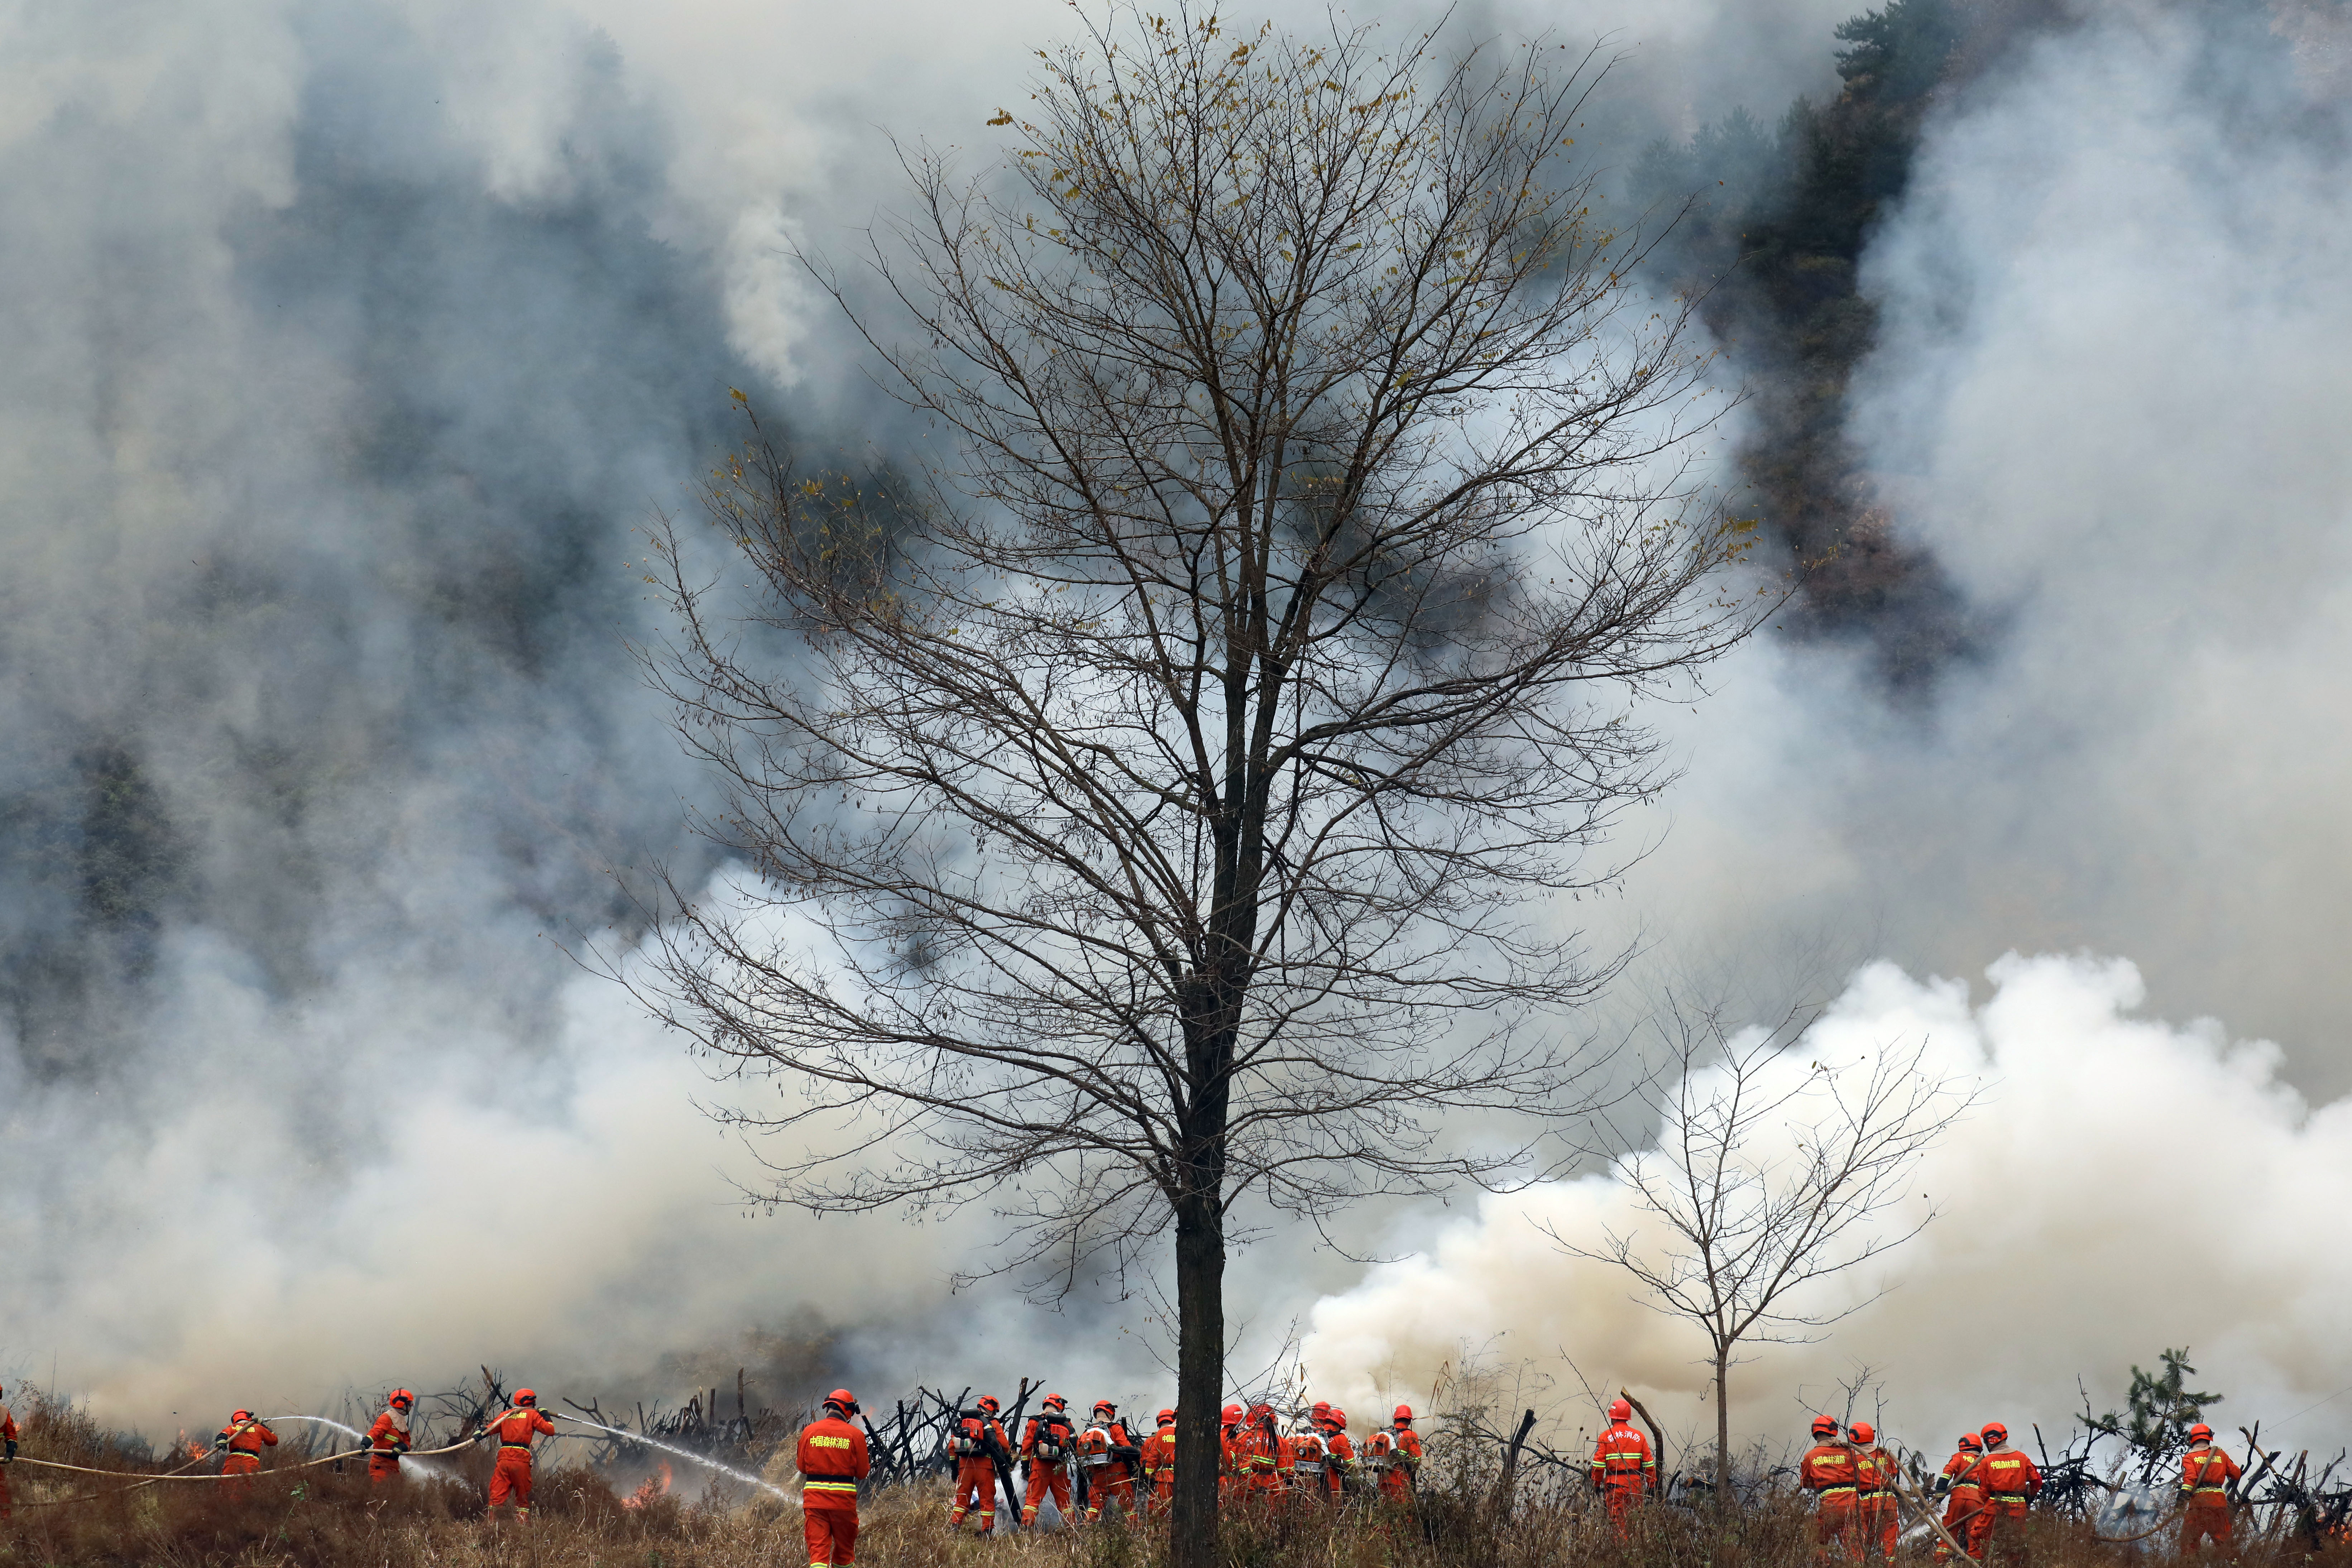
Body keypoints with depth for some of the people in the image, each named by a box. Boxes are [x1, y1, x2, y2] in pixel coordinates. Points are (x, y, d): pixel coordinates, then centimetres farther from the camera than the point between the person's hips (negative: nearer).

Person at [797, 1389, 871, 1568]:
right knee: (844, 1549, 18)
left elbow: (802, 1466, 11)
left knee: (818, 1549, -3)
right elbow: (862, 1472, 2)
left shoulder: (810, 1431, 2)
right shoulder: (856, 1434, -4)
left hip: (814, 1497, 1)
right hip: (844, 1498, -1)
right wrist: (869, 1464, 23)